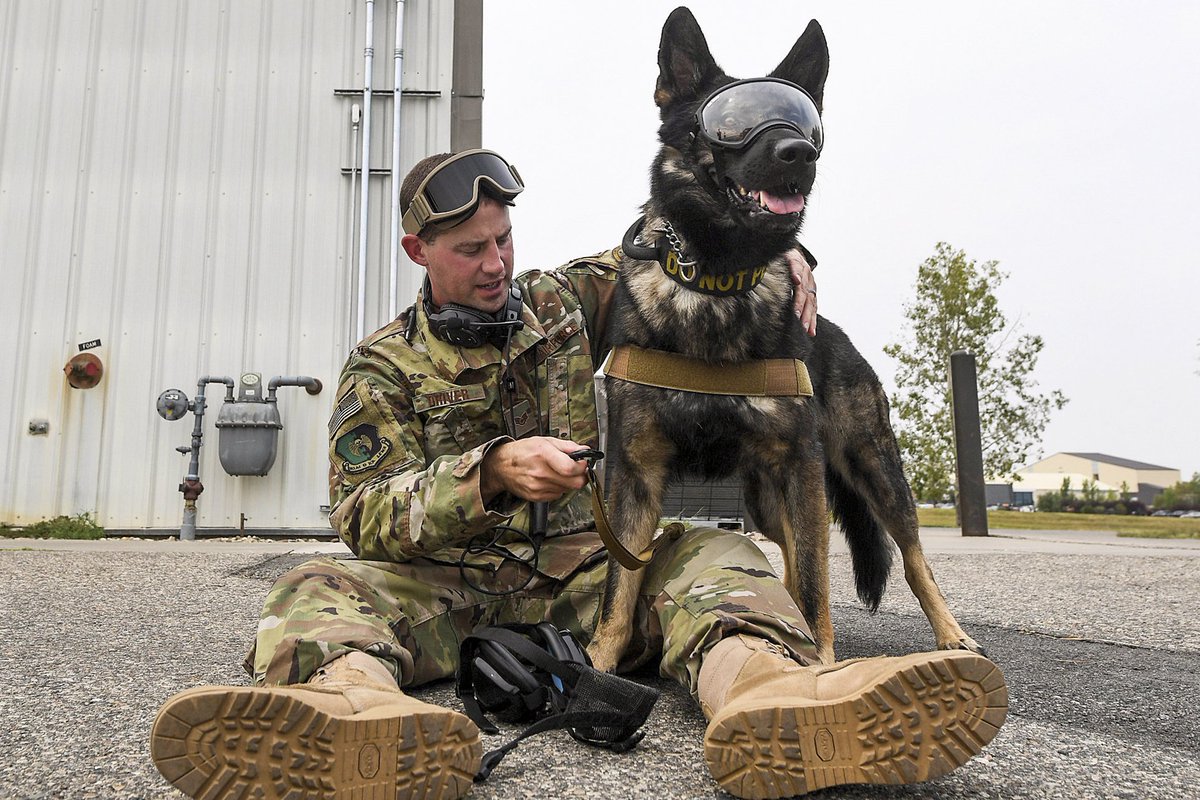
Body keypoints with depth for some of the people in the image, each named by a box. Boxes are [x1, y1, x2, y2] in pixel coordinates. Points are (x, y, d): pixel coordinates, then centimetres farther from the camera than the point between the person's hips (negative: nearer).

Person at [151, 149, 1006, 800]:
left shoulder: (562, 303, 11)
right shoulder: (383, 365, 3)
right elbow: (364, 516, -8)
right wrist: (492, 470, -25)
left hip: (583, 575, 2)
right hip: (445, 588, -1)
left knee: (714, 554, -25)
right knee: (323, 588, -29)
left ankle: (767, 693, -58)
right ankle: (358, 708, -64)